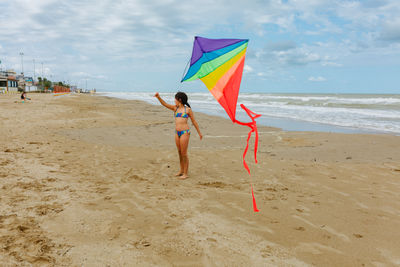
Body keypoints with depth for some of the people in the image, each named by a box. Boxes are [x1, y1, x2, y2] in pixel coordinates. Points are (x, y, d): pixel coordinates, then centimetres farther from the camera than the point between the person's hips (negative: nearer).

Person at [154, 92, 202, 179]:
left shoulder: (188, 110, -3)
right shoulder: (175, 108, 10)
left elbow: (194, 122, 3)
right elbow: (165, 104, 1)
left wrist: (199, 133, 7)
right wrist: (158, 97, -16)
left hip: (185, 132, -5)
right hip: (177, 133, 6)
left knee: (184, 154, -3)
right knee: (180, 152, 14)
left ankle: (185, 173, 6)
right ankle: (181, 170, 28)